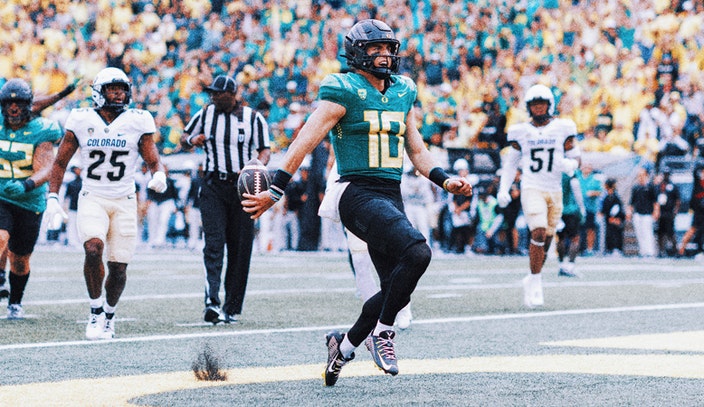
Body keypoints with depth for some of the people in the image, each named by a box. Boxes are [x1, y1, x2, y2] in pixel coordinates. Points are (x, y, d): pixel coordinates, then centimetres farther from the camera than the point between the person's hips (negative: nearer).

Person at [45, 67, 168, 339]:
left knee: (118, 268, -1)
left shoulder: (137, 123, -2)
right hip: (92, 199, -1)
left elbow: (154, 161, 2)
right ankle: (95, 310, -9)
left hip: (124, 201, 1)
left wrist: (159, 176, -21)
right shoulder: (81, 121, -1)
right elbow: (60, 162, 7)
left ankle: (109, 315, 27)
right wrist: (52, 197, -2)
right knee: (93, 248, -27)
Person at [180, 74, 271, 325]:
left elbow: (264, 151, 4)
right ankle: (212, 302, -27)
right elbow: (184, 139, 18)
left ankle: (232, 308, 11)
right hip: (214, 187, 0)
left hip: (242, 188, 0)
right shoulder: (205, 115, 7)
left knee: (240, 250, 3)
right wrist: (192, 141, -6)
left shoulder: (253, 119, 2)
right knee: (214, 244, -15)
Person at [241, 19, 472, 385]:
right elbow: (305, 142, -10)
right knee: (416, 252, -28)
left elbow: (417, 151, 23)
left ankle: (345, 344, 28)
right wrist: (274, 191, -14)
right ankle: (382, 332, -11)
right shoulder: (344, 92, -6)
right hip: (358, 194, -8)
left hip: (391, 197, 8)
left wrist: (445, 181, 8)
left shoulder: (402, 93, 16)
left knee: (396, 287, 7)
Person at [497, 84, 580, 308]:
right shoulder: (522, 131, 3)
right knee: (538, 232, -21)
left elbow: (575, 158, 6)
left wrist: (567, 164, -17)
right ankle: (535, 280, -10)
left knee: (546, 239, 6)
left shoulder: (562, 128, 3)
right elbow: (510, 161, 13)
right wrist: (503, 189, 3)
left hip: (555, 190, 2)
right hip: (531, 188, -2)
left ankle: (532, 281, 24)